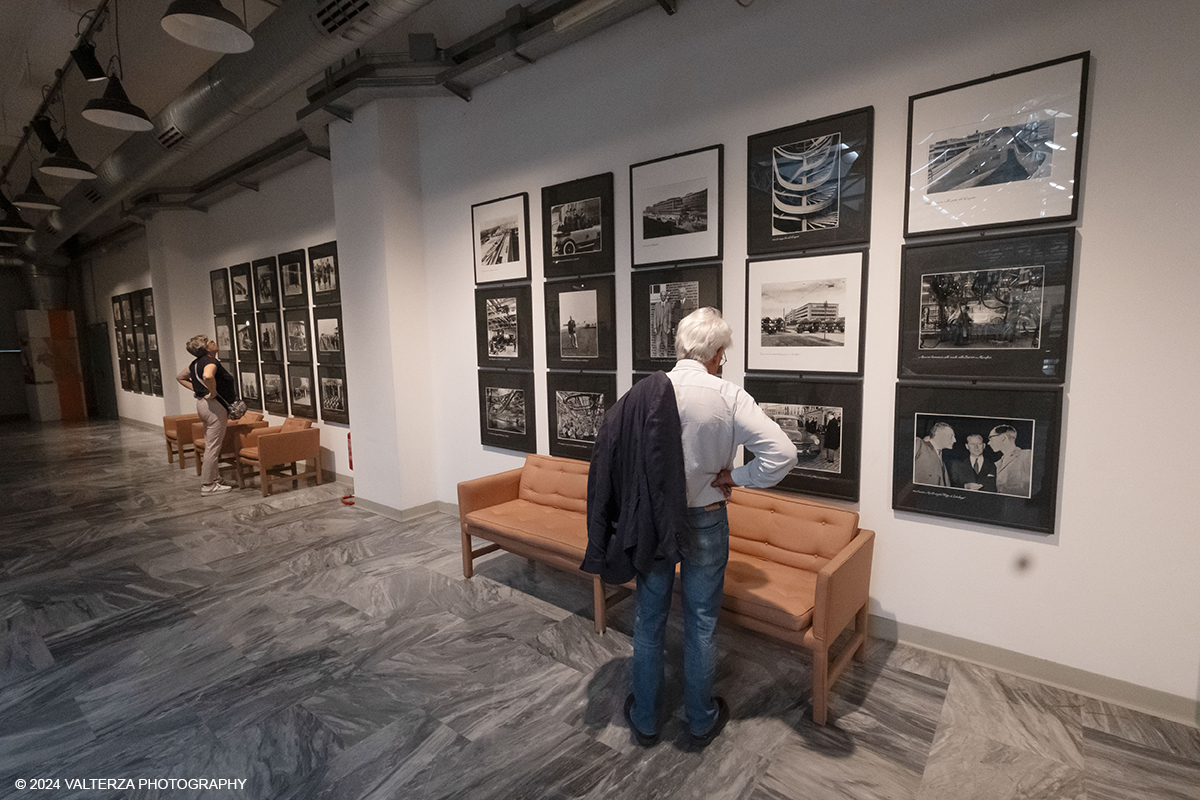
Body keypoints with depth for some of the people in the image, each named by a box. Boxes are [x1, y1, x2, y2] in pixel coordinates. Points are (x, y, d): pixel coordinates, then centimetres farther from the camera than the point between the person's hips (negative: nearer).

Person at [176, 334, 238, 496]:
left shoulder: (196, 363, 12)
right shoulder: (210, 361, -17)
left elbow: (180, 377, 26)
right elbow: (207, 376, -39)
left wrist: (195, 388, 15)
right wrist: (213, 391, -23)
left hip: (202, 403, 10)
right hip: (215, 405, -10)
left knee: (210, 445, 19)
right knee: (213, 447, -4)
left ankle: (211, 478, 28)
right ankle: (208, 485, 1)